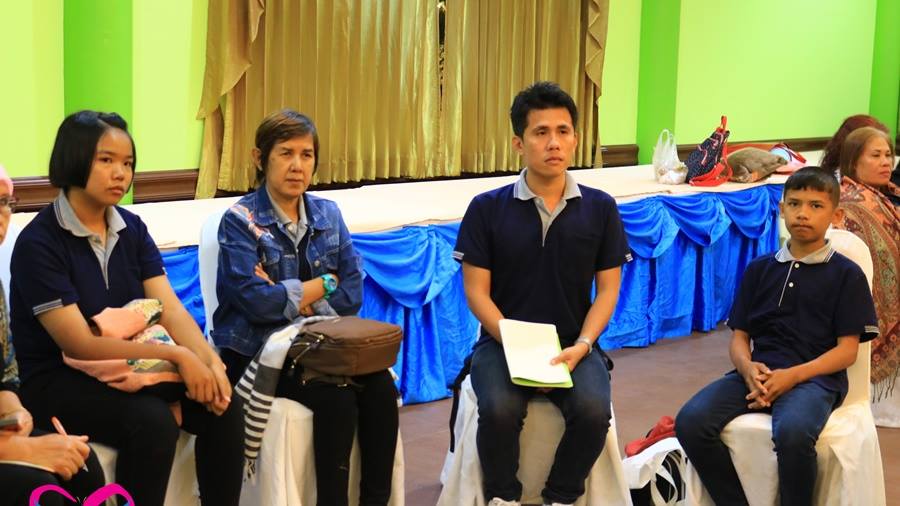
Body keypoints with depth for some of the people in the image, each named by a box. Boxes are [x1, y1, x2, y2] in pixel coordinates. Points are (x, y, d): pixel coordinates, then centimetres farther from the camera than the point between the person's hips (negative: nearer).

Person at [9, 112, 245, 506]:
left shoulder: (131, 228, 4)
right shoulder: (38, 243, -16)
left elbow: (171, 309, -4)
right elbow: (80, 344, -21)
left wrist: (210, 361, -24)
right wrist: (177, 355, -26)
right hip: (58, 381, -6)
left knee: (224, 406, -16)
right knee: (153, 421, -32)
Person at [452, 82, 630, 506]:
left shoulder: (600, 208, 3)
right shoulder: (487, 209, -1)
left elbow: (607, 290, 4)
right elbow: (477, 292, -2)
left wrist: (581, 346, -12)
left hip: (574, 344, 1)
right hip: (504, 340, -1)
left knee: (593, 411, -27)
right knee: (499, 411, -30)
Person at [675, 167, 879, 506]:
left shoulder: (846, 274, 5)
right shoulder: (759, 269, 16)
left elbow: (847, 350, -1)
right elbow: (739, 336, 14)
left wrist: (791, 376, -16)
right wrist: (747, 367, -11)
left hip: (815, 376, -4)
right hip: (760, 372, 4)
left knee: (793, 431, -38)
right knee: (691, 421, -23)